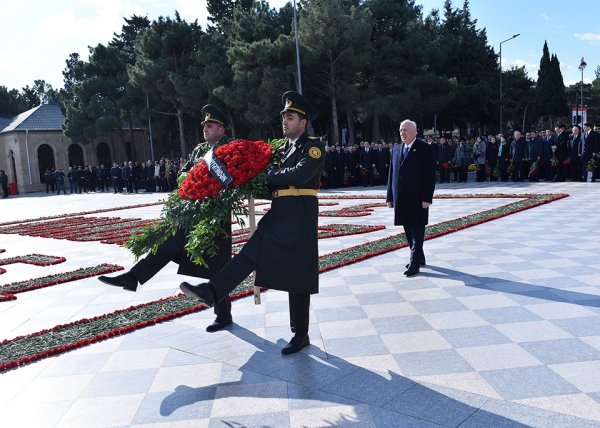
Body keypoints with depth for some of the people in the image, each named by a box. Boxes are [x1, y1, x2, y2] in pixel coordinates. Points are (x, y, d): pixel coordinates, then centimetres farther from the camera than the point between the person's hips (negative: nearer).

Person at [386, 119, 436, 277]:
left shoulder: (425, 149, -5)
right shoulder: (396, 150, 14)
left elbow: (430, 175, -9)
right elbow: (392, 175, 15)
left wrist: (427, 198, -15)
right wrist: (390, 197, 10)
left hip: (418, 199, -6)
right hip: (401, 199, 6)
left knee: (417, 231, -4)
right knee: (409, 231, 13)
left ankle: (414, 263, -2)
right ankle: (419, 258, 28)